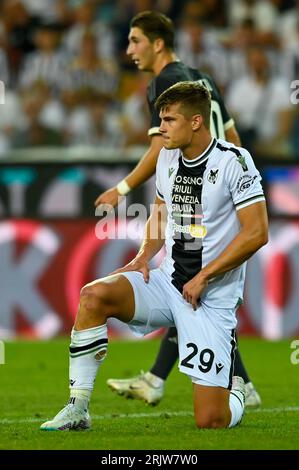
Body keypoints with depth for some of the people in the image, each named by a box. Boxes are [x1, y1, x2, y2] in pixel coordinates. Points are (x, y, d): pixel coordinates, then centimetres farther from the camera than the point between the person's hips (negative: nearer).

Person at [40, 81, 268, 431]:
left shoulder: (233, 161, -13)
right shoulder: (168, 157, 8)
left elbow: (257, 233, -16)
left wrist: (204, 276, -15)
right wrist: (145, 256, 5)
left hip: (212, 298, -6)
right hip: (167, 281, 6)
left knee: (211, 421, -11)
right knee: (93, 295, -24)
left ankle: (235, 394, 28)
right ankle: (77, 409, -17)